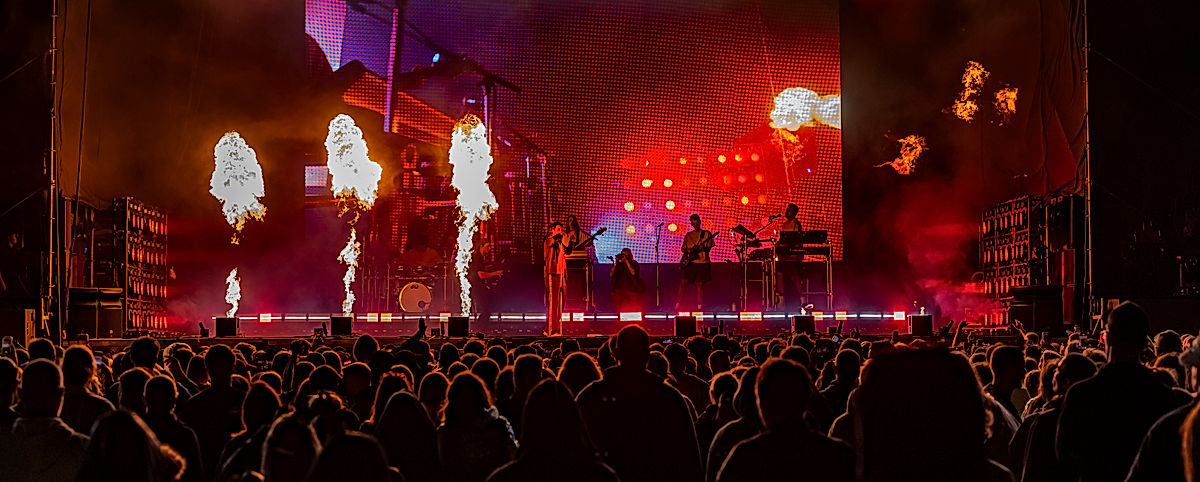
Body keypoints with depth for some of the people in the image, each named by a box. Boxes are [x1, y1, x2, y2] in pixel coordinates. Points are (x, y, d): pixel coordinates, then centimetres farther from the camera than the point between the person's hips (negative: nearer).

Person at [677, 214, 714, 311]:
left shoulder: (707, 233, 9)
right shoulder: (688, 235, 15)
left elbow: (710, 246, 4)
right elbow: (682, 248, 14)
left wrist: (704, 248, -18)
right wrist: (690, 250, -8)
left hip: (702, 262, -2)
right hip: (690, 262, 2)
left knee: (700, 285, -2)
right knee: (684, 282, -4)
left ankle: (699, 307, 2)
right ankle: (678, 305, -1)